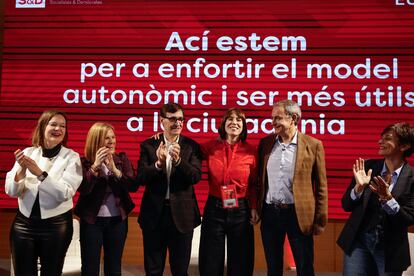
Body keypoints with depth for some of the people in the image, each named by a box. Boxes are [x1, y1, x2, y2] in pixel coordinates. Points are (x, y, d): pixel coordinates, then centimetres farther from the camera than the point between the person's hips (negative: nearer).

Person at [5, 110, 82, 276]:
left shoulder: (71, 157, -5)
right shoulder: (27, 153, 3)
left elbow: (65, 193, -17)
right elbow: (11, 192, -1)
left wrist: (39, 173, -26)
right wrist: (21, 169, -19)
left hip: (56, 225, -2)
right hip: (24, 223, 2)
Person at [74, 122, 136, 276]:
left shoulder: (122, 159, 2)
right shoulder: (85, 162, -6)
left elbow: (133, 186, -8)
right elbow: (83, 189, -18)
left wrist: (114, 169, -21)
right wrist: (95, 165, -26)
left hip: (117, 220, 3)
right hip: (92, 220, -2)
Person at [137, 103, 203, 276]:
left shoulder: (191, 146, 0)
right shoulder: (148, 145, 1)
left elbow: (196, 176, -12)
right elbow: (141, 178, -9)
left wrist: (178, 160, -28)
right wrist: (158, 163, -26)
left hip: (182, 213, 0)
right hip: (154, 212, 1)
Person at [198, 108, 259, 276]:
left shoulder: (251, 151, -3)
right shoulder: (211, 147, -1)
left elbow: (254, 184, 4)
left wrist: (254, 207, -5)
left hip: (241, 210, 0)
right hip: (214, 209, 1)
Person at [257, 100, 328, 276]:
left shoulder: (313, 145, -4)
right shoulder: (265, 143, 5)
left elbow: (321, 186, -2)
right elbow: (259, 179, 10)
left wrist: (320, 220, -3)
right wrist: (257, 209, 5)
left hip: (298, 214, -3)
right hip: (270, 213, 3)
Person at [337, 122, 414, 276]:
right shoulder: (367, 166, -3)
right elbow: (346, 206, -1)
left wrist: (387, 198, -24)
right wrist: (359, 187, -19)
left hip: (390, 248, -1)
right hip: (358, 240, 1)